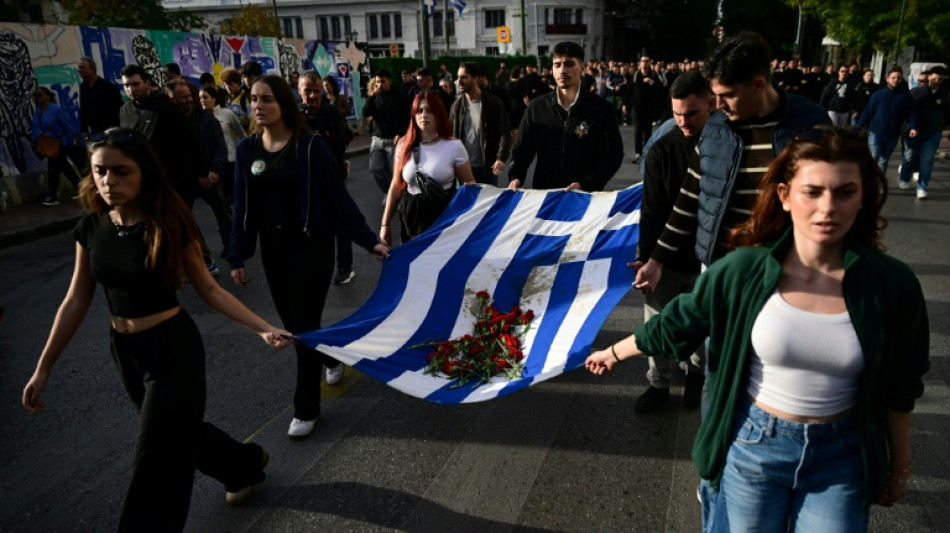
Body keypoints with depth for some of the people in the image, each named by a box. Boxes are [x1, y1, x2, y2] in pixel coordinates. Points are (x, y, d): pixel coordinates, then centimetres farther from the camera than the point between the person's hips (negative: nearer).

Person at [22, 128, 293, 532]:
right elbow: (76, 301, 4)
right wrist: (43, 368, 6)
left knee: (157, 459, 2)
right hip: (124, 351, 6)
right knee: (176, 433, 23)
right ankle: (246, 464, 50)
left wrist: (262, 328, -17)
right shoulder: (90, 228, -3)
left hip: (172, 348, -6)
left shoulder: (169, 224, -15)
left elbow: (208, 289, -9)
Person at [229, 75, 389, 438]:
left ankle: (306, 409, 13)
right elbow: (242, 206, 5)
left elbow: (338, 197, -11)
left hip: (311, 244, -5)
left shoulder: (310, 146, -11)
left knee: (304, 323, 0)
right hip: (272, 247, 5)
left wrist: (369, 240, -15)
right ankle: (331, 356, 46)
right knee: (291, 322, 14)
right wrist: (237, 257, 4)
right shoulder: (248, 149, 2)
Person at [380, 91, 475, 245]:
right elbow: (396, 187, 9)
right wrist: (385, 223, 8)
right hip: (412, 218, 3)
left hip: (445, 216, -3)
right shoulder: (404, 145, 4)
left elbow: (469, 182, 6)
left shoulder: (454, 146, -4)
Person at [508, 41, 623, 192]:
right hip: (543, 193, 2)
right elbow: (522, 149, 8)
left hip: (585, 195, -2)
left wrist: (585, 184, -17)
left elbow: (613, 154, -4)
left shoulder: (601, 109, -2)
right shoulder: (537, 107, 3)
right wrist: (515, 177, -11)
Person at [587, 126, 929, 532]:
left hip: (840, 456, 1)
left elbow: (899, 387, 0)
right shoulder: (743, 271, -16)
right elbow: (675, 325, -1)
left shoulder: (892, 284, -12)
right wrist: (614, 353, 9)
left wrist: (900, 466, 10)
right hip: (751, 447, -1)